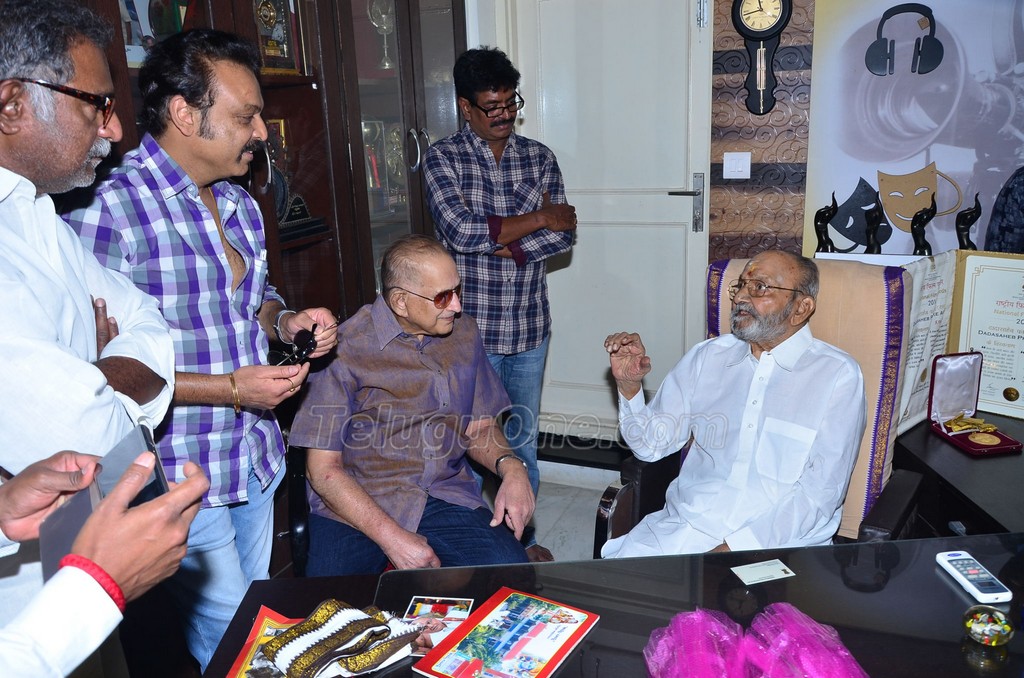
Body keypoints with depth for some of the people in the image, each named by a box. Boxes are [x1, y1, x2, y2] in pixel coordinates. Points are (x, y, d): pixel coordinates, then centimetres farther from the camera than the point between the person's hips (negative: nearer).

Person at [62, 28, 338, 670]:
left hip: (258, 461, 8)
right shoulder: (109, 209, -20)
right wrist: (228, 388, -22)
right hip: (180, 479, -7)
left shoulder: (240, 205, 6)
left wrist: (288, 321, -1)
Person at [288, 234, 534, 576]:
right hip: (355, 505, -3)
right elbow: (323, 468, -10)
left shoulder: (464, 333, 6)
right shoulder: (347, 348, -11)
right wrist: (391, 537, -20)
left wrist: (511, 466, -8)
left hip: (447, 497, 3)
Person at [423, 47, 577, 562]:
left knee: (523, 438, 17)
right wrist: (538, 219, -12)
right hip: (471, 327, -3)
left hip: (529, 327, 4)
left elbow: (563, 235, -4)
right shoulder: (442, 159, -4)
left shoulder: (539, 157, 6)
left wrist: (498, 243, -16)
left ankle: (522, 536, 35)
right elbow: (460, 231, -20)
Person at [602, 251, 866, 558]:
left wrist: (738, 546, -18)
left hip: (778, 540, -3)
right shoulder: (707, 356, 11)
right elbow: (651, 445, 11)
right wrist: (629, 386, -7)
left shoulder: (838, 375, -1)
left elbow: (822, 488, -9)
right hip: (683, 523, 3)